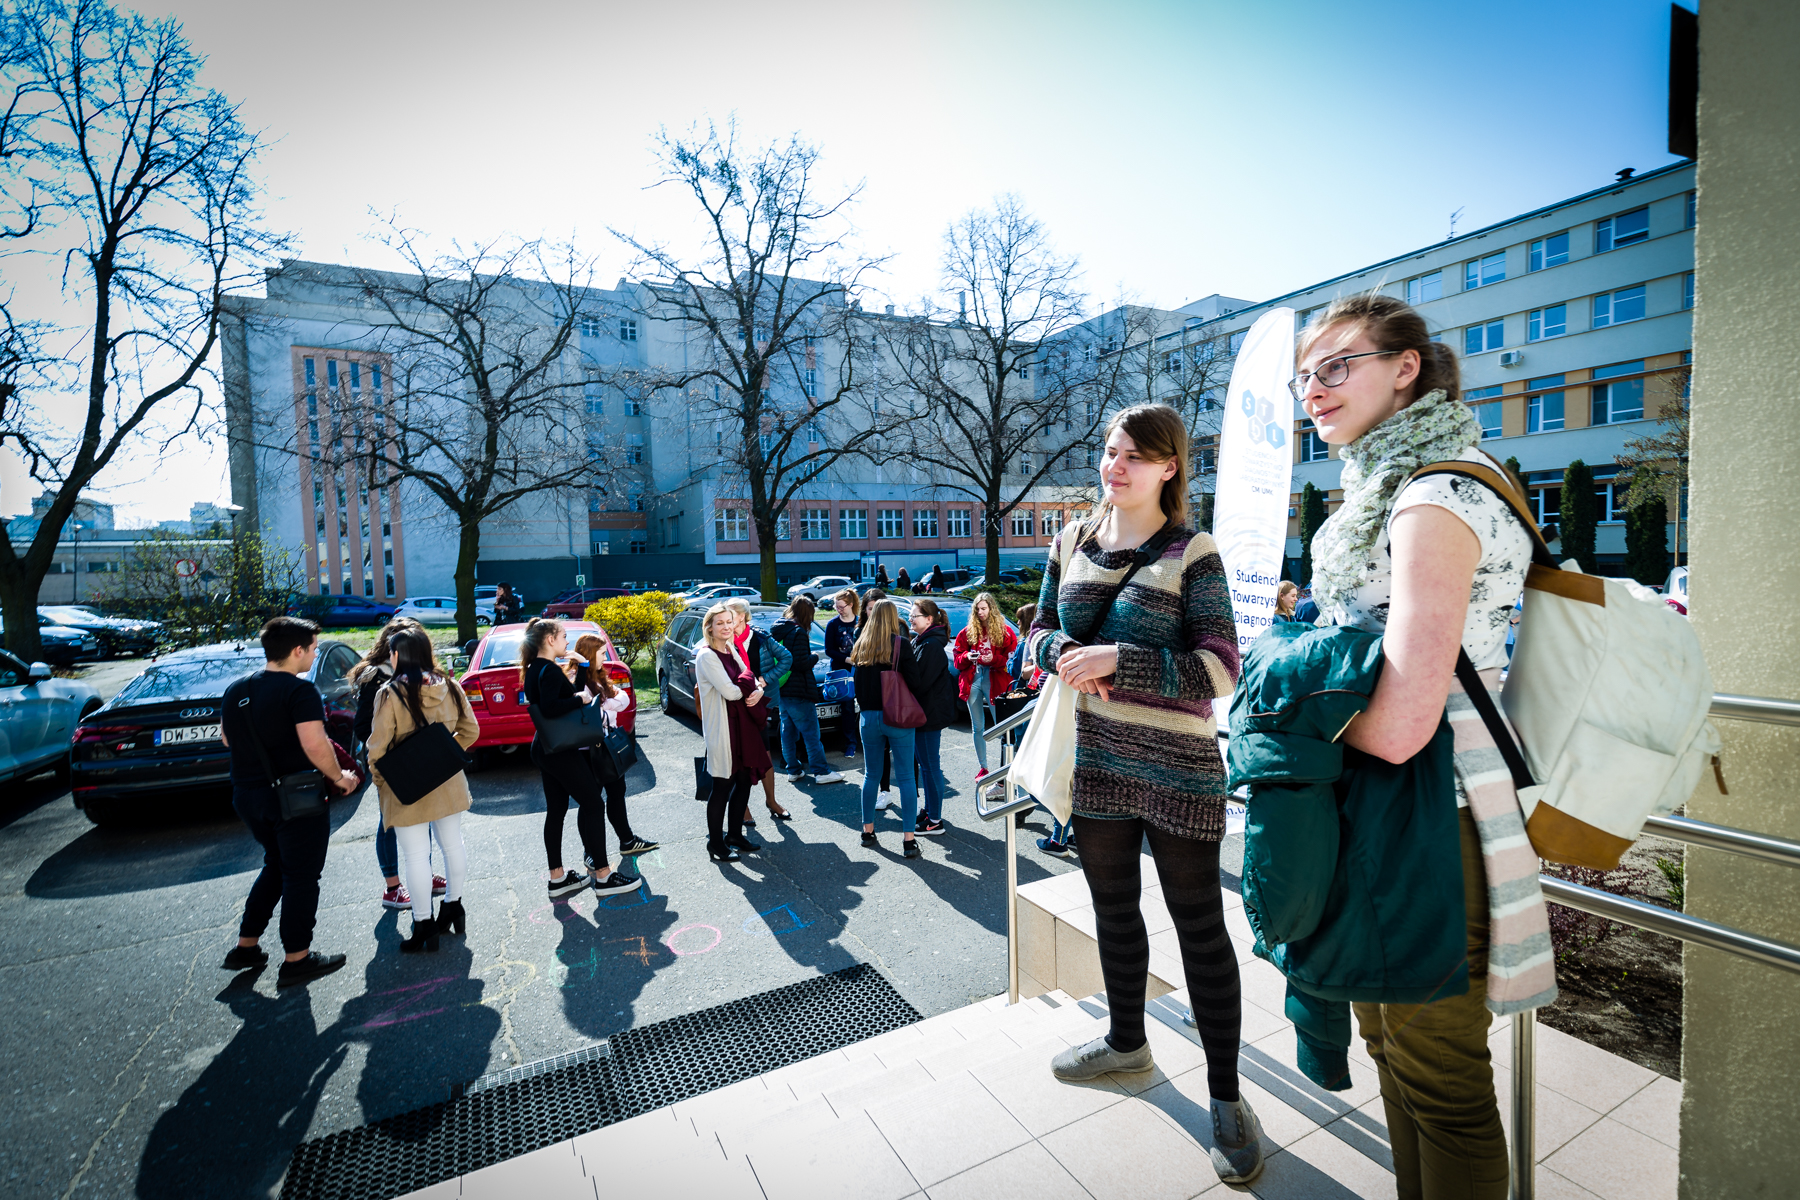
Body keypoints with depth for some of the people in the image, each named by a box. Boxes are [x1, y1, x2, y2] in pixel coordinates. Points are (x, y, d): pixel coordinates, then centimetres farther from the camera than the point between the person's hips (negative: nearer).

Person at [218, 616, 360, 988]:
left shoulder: (236, 690, 6)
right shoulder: (300, 691, -19)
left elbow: (226, 738, 18)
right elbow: (315, 746, -26)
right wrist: (339, 778, -13)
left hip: (247, 795, 8)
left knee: (276, 864, 26)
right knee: (302, 876, 5)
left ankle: (245, 946, 31)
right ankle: (296, 960, 13)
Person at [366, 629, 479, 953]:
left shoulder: (390, 693, -14)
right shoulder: (449, 687, 0)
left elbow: (378, 746, -13)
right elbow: (470, 730, 4)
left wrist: (378, 779, 2)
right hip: (447, 781, 5)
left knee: (417, 856, 3)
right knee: (453, 844, 16)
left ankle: (424, 926, 11)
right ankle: (453, 907, 30)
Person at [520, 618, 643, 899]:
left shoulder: (534, 670, 12)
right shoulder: (550, 670, -18)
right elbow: (549, 707, -32)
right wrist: (582, 698, -21)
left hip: (545, 749, 10)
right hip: (561, 751, -10)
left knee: (556, 810, 14)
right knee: (594, 805, -2)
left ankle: (558, 877, 22)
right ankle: (603, 875, 4)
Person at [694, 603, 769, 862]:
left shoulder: (732, 650, 13)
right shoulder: (706, 656, -13)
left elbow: (753, 681, 11)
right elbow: (730, 692, -21)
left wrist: (757, 691, -12)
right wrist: (750, 682, -2)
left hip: (743, 724, 8)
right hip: (721, 729, -8)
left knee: (745, 780, 13)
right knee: (722, 786, 0)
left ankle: (735, 835, 29)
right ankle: (715, 844, 14)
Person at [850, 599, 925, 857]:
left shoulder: (861, 645, 3)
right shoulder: (901, 644, -9)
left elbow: (857, 682, 8)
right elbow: (914, 681, -10)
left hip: (868, 717, 4)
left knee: (870, 774, 17)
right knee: (906, 776, 2)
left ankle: (868, 831, 25)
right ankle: (909, 838, 2)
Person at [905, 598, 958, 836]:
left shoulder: (932, 646, -19)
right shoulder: (919, 641, 12)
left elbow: (919, 682, -24)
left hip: (930, 715, -10)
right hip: (921, 712, 10)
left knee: (930, 765, -2)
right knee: (924, 763, 18)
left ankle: (935, 820, 7)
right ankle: (929, 809, 31)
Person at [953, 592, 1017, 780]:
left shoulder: (1005, 632, 2)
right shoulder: (967, 632, 9)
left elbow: (1011, 659, -1)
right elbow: (957, 659, 10)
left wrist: (994, 659, -16)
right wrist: (967, 657, -11)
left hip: (995, 681, -3)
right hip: (973, 680, 3)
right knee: (977, 727, 10)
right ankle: (983, 767, 21)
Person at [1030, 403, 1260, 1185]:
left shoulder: (1193, 554, -9)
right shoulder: (1072, 543, 5)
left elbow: (1219, 669, -15)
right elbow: (1041, 629, 12)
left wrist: (1115, 660, -25)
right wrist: (1064, 658, -12)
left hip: (1175, 769, -5)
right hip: (1095, 761, 5)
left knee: (1200, 926, 8)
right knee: (1113, 906, 21)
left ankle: (1226, 1096, 28)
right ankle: (1127, 1041, 45)